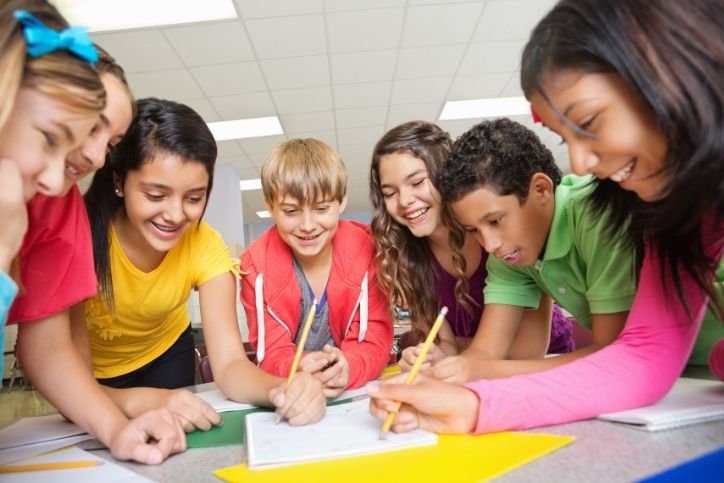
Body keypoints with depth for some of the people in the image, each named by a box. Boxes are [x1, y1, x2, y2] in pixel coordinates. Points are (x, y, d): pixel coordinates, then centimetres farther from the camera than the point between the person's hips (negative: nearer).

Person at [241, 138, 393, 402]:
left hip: (360, 389, 0)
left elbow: (376, 340, -10)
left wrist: (348, 368, -31)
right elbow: (272, 353, -8)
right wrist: (298, 371, -30)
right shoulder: (256, 265, -9)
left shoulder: (367, 251, -11)